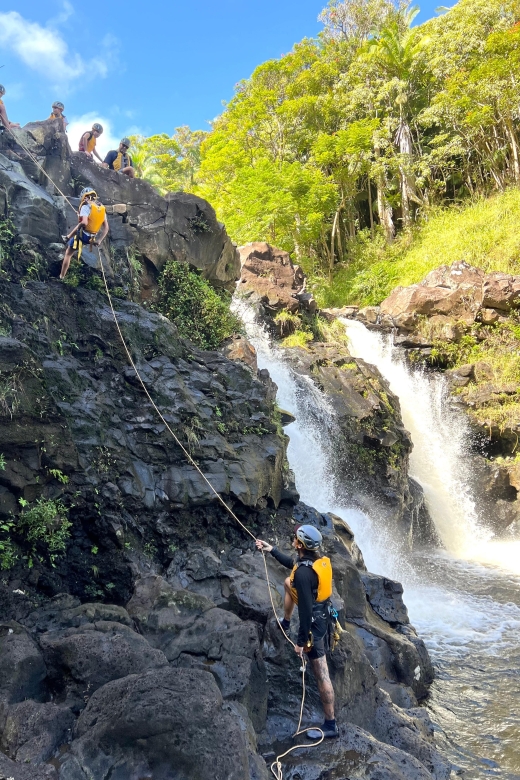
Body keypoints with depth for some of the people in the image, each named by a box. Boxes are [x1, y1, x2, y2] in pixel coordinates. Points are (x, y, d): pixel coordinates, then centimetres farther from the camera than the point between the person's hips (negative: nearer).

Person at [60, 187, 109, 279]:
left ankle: (61, 276, 14)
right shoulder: (102, 208, 6)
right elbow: (106, 227, 7)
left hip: (82, 235, -7)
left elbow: (83, 223, -29)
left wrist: (70, 235, -23)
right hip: (91, 238, 7)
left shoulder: (86, 205, -15)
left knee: (68, 254, 8)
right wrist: (100, 241, 12)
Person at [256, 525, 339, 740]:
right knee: (288, 583, 28)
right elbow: (292, 564, 17)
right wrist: (272, 550, 20)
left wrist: (301, 641, -20)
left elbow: (305, 609, -30)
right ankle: (285, 623, 52)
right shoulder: (319, 559, -5)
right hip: (322, 613, 10)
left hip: (314, 623, -10)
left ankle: (330, 725, 17)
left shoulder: (303, 573, -33)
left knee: (321, 675, 3)